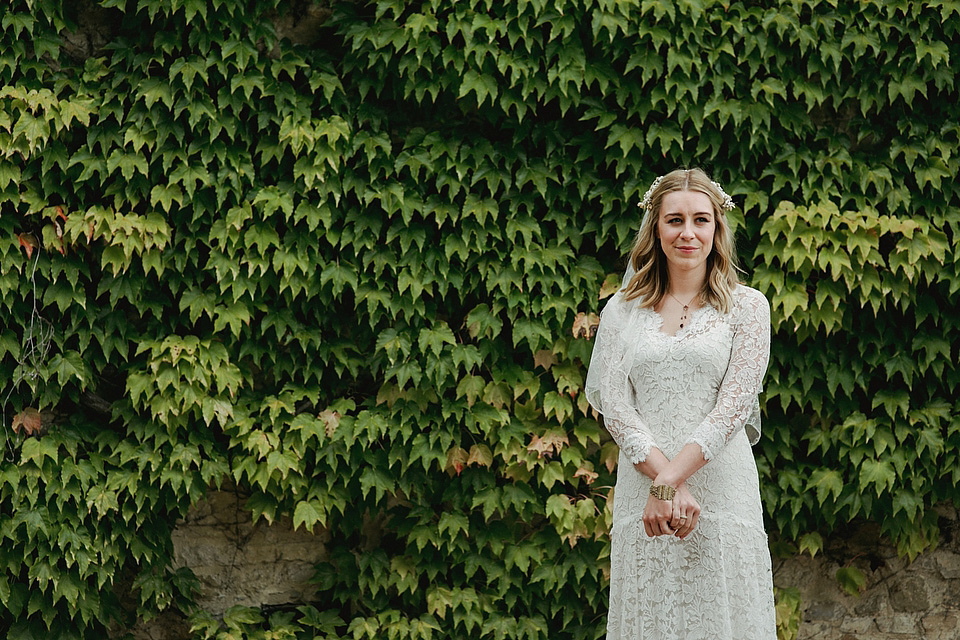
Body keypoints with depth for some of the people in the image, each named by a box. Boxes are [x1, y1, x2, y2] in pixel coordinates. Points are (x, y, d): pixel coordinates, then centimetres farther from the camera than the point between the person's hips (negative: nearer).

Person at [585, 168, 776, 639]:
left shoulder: (747, 307, 4)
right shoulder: (622, 311, 11)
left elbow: (734, 406, -5)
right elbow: (613, 404, 2)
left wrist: (669, 482, -15)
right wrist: (664, 478, -14)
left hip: (723, 487, -2)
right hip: (641, 489, 2)